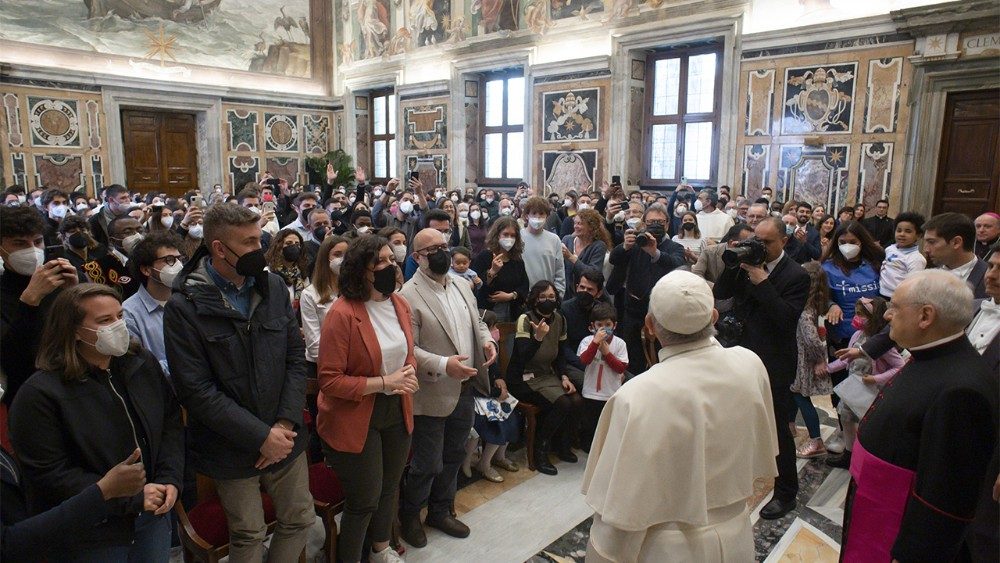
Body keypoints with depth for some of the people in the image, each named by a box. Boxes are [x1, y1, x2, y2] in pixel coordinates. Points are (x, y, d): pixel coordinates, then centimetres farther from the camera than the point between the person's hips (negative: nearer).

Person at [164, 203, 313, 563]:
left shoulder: (274, 287, -1)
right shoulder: (185, 306, -13)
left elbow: (296, 357, 0)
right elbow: (196, 390, -16)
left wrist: (286, 423, -10)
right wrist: (260, 436, -18)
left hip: (284, 437, 4)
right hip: (233, 449, -3)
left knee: (300, 519, 16)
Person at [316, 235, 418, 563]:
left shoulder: (400, 304, -2)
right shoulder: (342, 314, -23)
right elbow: (329, 380, -22)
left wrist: (409, 376, -10)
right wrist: (385, 382, -24)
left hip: (397, 412, 7)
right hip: (355, 419, -6)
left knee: (390, 488, 23)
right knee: (364, 500, 8)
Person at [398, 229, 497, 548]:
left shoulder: (461, 285, 7)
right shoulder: (409, 295, -16)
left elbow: (477, 322, 18)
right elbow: (408, 349, -19)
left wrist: (487, 340, -3)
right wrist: (443, 365, -29)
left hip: (466, 390, 7)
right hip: (432, 396, -7)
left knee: (453, 458, 20)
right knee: (428, 464, 7)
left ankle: (441, 512, 41)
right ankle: (409, 517, 33)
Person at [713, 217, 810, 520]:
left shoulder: (796, 276, -12)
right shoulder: (747, 263, 3)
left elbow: (787, 319, -23)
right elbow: (719, 293, -1)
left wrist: (762, 282, -27)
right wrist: (734, 266, -15)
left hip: (774, 364, -6)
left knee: (777, 428, 4)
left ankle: (786, 493, 21)